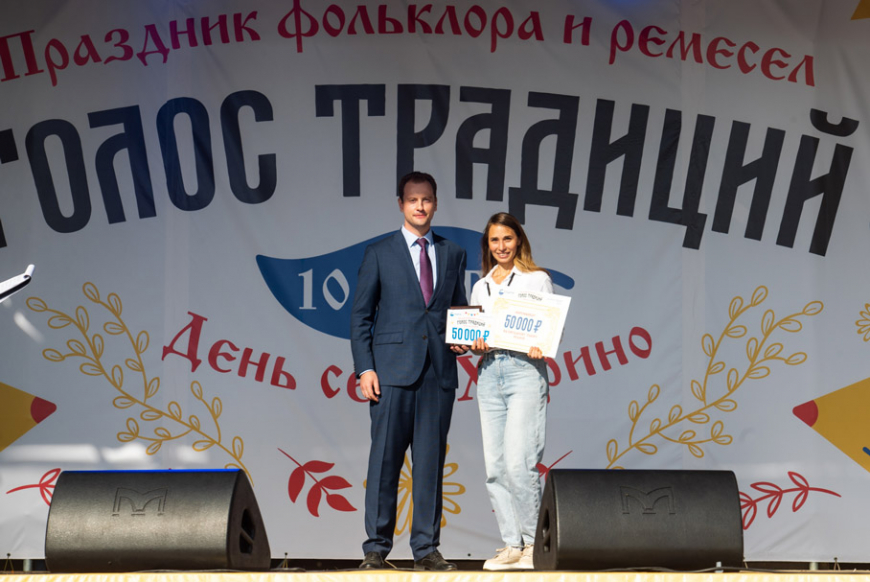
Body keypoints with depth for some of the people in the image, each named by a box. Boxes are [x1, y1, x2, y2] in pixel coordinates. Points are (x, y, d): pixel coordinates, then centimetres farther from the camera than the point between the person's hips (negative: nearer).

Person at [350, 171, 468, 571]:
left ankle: (426, 549, 12)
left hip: (439, 372, 2)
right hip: (393, 370, -2)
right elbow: (360, 316, 4)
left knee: (431, 461, 4)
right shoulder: (378, 254, 7)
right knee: (385, 459, -1)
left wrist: (463, 340, -2)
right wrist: (365, 368, -5)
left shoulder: (453, 254, 15)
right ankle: (376, 548, 8)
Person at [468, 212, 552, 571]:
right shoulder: (480, 287, 19)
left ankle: (534, 543, 0)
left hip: (524, 370, -5)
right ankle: (512, 545, 11)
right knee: (494, 466, 2)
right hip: (489, 373, 5)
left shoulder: (537, 280, 5)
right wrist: (476, 345, -3)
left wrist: (539, 349, -20)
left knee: (518, 463, -14)